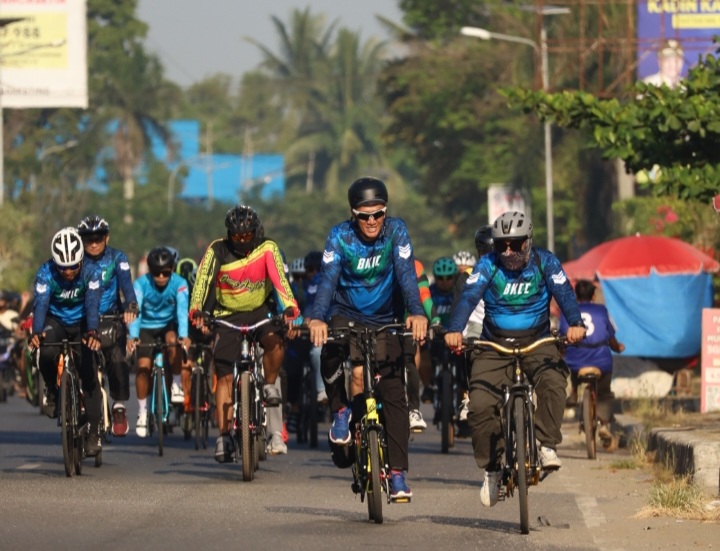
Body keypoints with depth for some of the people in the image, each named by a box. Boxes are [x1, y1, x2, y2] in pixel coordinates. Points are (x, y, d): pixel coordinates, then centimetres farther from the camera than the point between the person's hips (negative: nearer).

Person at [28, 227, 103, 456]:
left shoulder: (91, 272, -23)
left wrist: (92, 331, -53)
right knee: (46, 354, -32)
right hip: (55, 321, 0)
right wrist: (36, 332, -52)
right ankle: (52, 391, -2)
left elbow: (93, 304, -34)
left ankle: (94, 431, -3)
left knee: (89, 374, -12)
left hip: (81, 323, 0)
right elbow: (40, 303, -34)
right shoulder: (46, 273, -23)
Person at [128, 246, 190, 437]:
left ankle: (177, 385, -15)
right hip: (146, 327, 0)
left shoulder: (179, 284, -21)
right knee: (143, 365, -16)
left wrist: (183, 336, -50)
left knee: (172, 339, -34)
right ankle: (142, 412, 0)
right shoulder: (141, 284, -20)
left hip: (169, 325, 0)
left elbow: (182, 310, -34)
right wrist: (133, 337, -48)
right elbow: (135, 310, -32)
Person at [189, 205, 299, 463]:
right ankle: (224, 436, -2)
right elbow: (203, 279, -25)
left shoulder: (267, 249, -13)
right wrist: (196, 311, -42)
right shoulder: (218, 251, -13)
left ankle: (270, 385, -5)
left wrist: (289, 308, -43)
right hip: (228, 316, 0)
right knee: (225, 376, -6)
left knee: (274, 341, -32)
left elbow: (279, 278, -26)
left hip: (260, 311, 0)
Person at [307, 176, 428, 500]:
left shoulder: (396, 231, -13)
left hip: (383, 321, 1)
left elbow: (406, 274, -24)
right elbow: (328, 278, -27)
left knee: (394, 394, -8)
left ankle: (397, 473, -4)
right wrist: (317, 318, -45)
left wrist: (417, 313, -42)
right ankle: (341, 410, -7)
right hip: (345, 315, -1)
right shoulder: (340, 236, -15)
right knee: (330, 353, -34)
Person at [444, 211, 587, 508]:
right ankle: (491, 468, 2)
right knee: (480, 405, -15)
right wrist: (455, 330, -39)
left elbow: (564, 292, -20)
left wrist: (575, 323, -41)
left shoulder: (544, 262, -6)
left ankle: (547, 445, -18)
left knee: (552, 382, -32)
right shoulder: (488, 264, -6)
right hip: (495, 346, 1)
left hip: (536, 342, -1)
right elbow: (469, 295, -20)